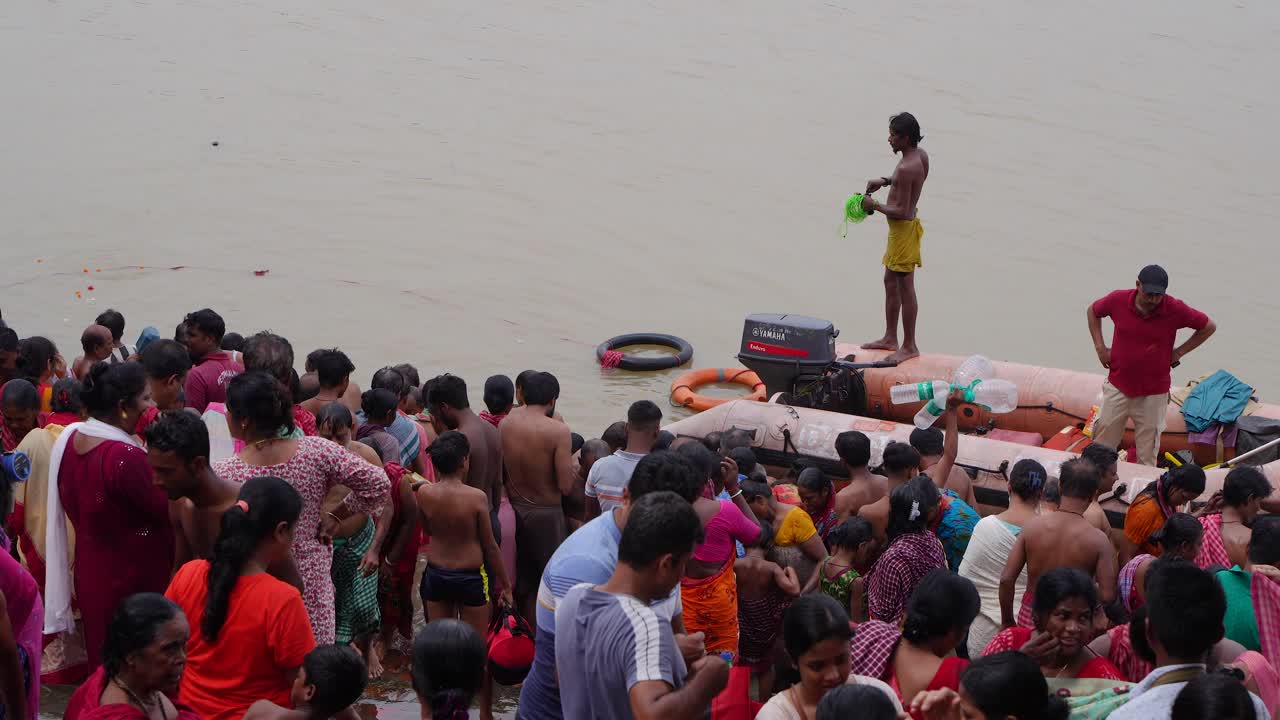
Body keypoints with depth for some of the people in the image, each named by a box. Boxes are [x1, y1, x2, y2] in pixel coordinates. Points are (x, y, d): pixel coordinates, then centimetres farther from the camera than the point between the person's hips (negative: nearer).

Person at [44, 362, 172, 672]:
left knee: (102, 660, 21)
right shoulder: (127, 457, -28)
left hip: (89, 571, 8)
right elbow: (168, 510, -20)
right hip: (134, 578, -8)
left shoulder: (69, 439, -2)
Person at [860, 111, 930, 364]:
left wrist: (875, 206, -11)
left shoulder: (906, 168, -26)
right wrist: (885, 181, 12)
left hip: (903, 228, -10)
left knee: (905, 288, -2)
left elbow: (901, 211, -25)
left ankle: (909, 346, 6)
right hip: (901, 228, 10)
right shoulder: (921, 156, 3)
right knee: (890, 282, 19)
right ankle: (890, 338, 29)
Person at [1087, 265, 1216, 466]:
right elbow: (1092, 311, 12)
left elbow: (1209, 327, 2)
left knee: (1147, 458, 6)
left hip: (1154, 394, -1)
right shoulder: (1118, 300, -9)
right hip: (1118, 387, 1)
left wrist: (1179, 352, -2)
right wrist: (1100, 347, 3)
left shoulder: (1175, 309, -13)